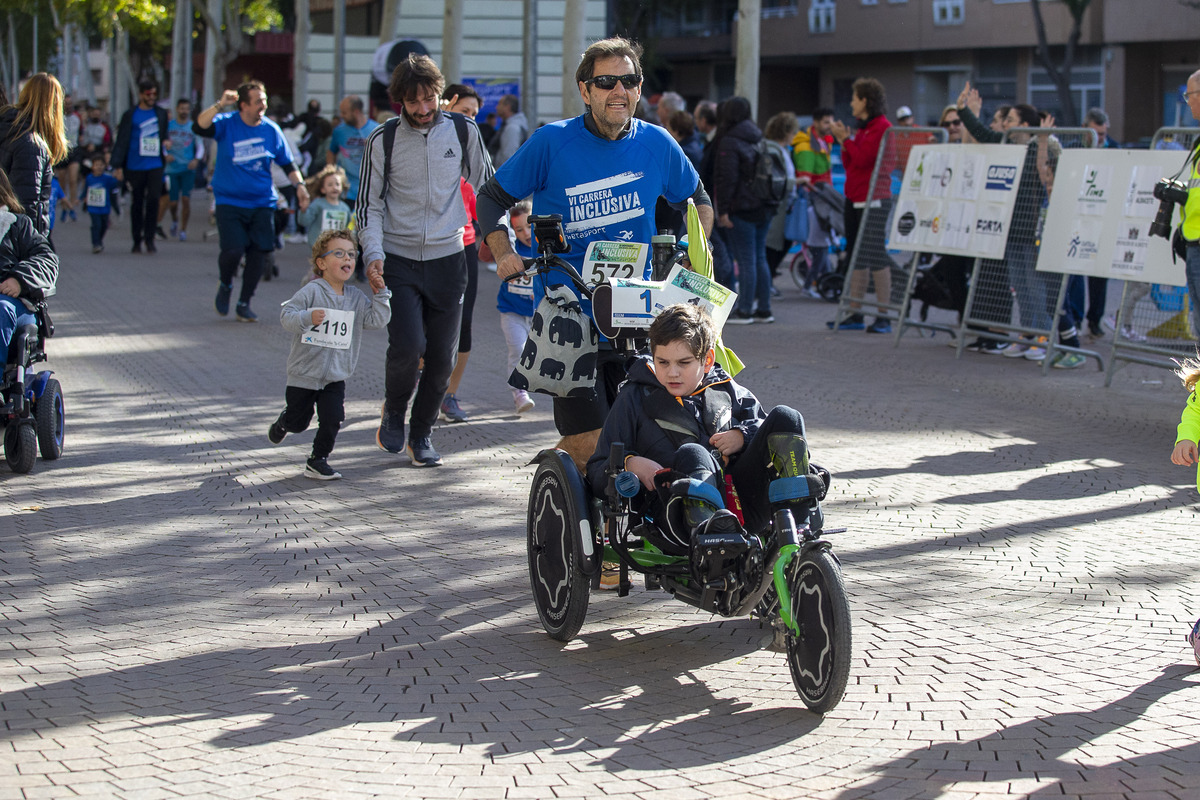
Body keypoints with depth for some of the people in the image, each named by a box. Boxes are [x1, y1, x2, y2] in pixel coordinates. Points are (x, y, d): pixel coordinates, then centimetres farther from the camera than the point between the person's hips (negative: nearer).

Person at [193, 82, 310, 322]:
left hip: (262, 202, 3)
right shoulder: (226, 124, -2)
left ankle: (244, 304, 15)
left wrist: (299, 184, 0)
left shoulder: (271, 130, 5)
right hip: (229, 201, -3)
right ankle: (225, 285, 17)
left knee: (259, 253, -2)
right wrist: (219, 105, -28)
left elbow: (287, 163, 13)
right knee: (233, 249, -16)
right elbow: (199, 127, -20)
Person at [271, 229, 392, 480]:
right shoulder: (312, 292, -13)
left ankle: (317, 462, 7)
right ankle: (284, 422, 46)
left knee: (332, 420, -10)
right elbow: (286, 316, -17)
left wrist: (380, 294, -9)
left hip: (335, 377, 3)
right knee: (298, 422, 9)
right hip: (304, 373, -3)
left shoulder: (356, 297, 3)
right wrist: (307, 318, -35)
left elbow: (377, 320, 1)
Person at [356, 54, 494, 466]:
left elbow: (487, 186, 14)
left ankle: (421, 432, 23)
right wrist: (373, 253, -11)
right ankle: (394, 412, 12)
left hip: (447, 258, 2)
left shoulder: (463, 131, 1)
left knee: (442, 357, 3)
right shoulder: (384, 139, -3)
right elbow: (369, 204, 2)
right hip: (399, 261, -2)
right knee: (407, 346, -17)